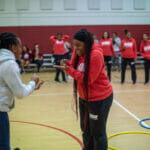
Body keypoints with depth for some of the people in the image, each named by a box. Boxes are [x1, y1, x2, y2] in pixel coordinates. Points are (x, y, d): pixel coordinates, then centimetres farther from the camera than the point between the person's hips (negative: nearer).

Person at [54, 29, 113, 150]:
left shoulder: (96, 55, -24)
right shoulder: (78, 52, -1)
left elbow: (88, 79, -23)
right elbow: (75, 70, 4)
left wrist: (69, 70, -27)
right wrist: (67, 65, -18)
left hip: (99, 98, -8)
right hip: (84, 97, 8)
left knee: (98, 133, 3)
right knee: (85, 129, 21)